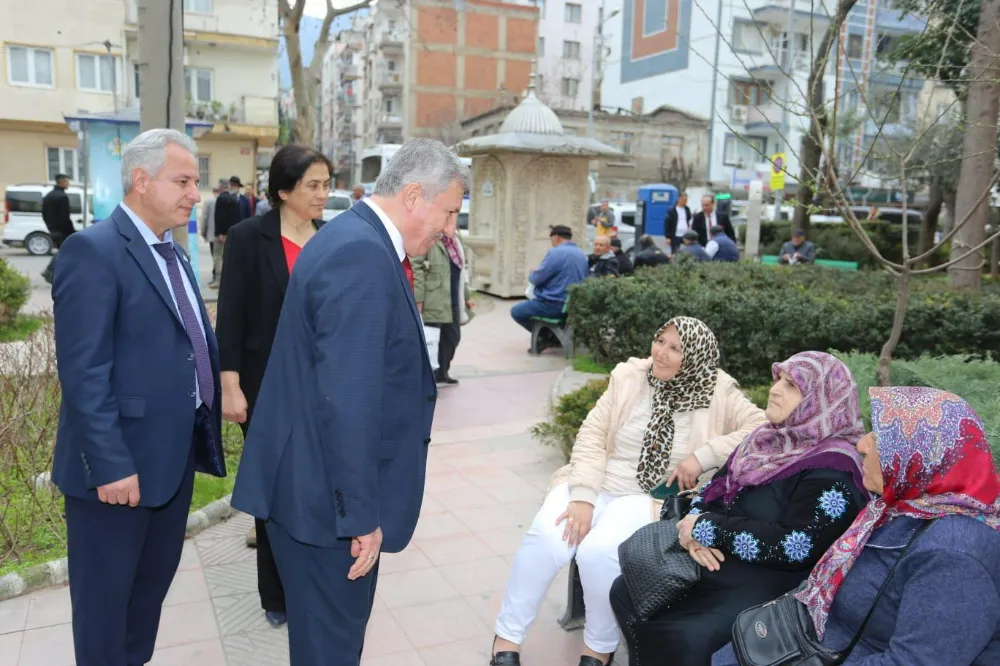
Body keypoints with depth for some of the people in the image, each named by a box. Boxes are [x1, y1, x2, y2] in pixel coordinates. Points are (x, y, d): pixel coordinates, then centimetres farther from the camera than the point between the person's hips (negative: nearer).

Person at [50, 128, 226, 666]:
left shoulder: (173, 254, 12)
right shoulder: (92, 250, -16)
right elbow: (83, 372, -21)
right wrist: (110, 464, -23)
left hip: (175, 452, 9)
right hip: (120, 462, -8)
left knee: (155, 578, 22)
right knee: (106, 593, 10)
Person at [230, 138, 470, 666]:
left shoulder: (358, 240, 10)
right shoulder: (362, 255, -22)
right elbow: (348, 400, -27)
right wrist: (362, 514, -21)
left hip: (319, 484, 10)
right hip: (328, 495, -10)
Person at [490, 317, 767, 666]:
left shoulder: (716, 392, -2)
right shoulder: (630, 376, 1)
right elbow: (592, 434, -3)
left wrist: (703, 455, -19)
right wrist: (583, 496, -15)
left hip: (648, 497, -2)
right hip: (593, 484, 2)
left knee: (599, 552, -32)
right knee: (547, 539, -26)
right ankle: (508, 636, -3)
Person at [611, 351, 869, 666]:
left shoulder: (832, 471, -17)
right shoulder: (771, 439, 9)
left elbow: (795, 547, -26)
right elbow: (713, 489, 11)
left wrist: (708, 529, -20)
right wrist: (697, 530, -12)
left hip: (767, 585, -8)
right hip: (715, 563, 9)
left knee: (684, 640, -29)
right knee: (626, 591, 2)